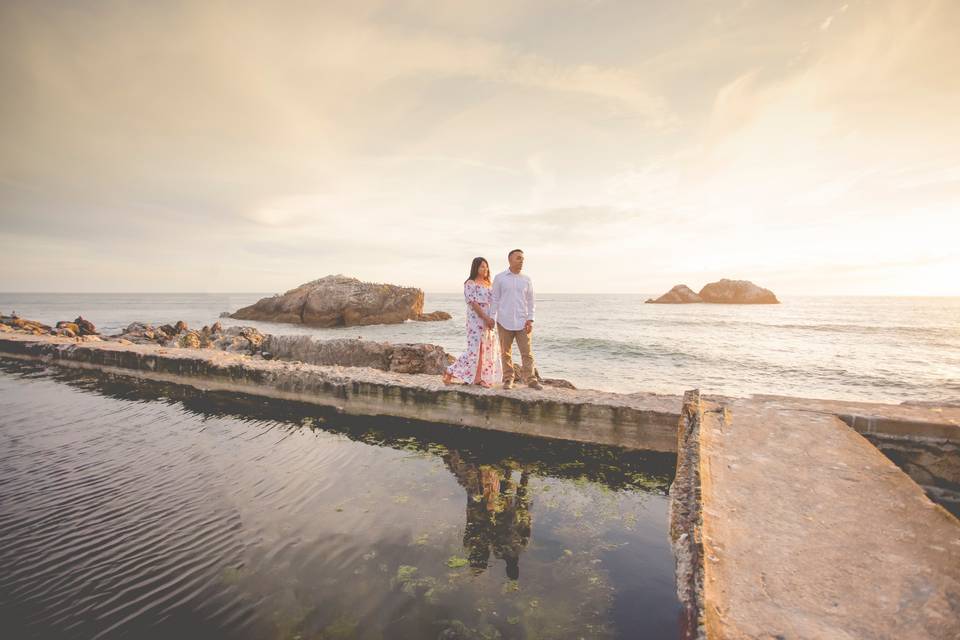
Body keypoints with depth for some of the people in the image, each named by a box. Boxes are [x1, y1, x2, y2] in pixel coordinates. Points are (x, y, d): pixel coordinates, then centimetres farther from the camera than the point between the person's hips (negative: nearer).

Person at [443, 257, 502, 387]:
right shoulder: (470, 283, -7)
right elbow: (473, 303, -15)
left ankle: (478, 377, 14)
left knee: (485, 349, 6)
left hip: (488, 320, 8)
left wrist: (492, 319, 1)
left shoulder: (488, 283, 15)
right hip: (476, 320, -7)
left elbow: (492, 302, 14)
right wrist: (486, 317, -19)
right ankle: (450, 372, 3)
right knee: (475, 349, -8)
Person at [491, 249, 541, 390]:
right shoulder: (499, 278, 2)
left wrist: (530, 319, -1)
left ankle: (530, 379, 7)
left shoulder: (527, 280, 7)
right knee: (506, 352, 7)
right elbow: (495, 299, 4)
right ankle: (508, 379, 16)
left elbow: (530, 301, 8)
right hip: (504, 321, -1)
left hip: (522, 322, 1)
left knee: (527, 352, -1)